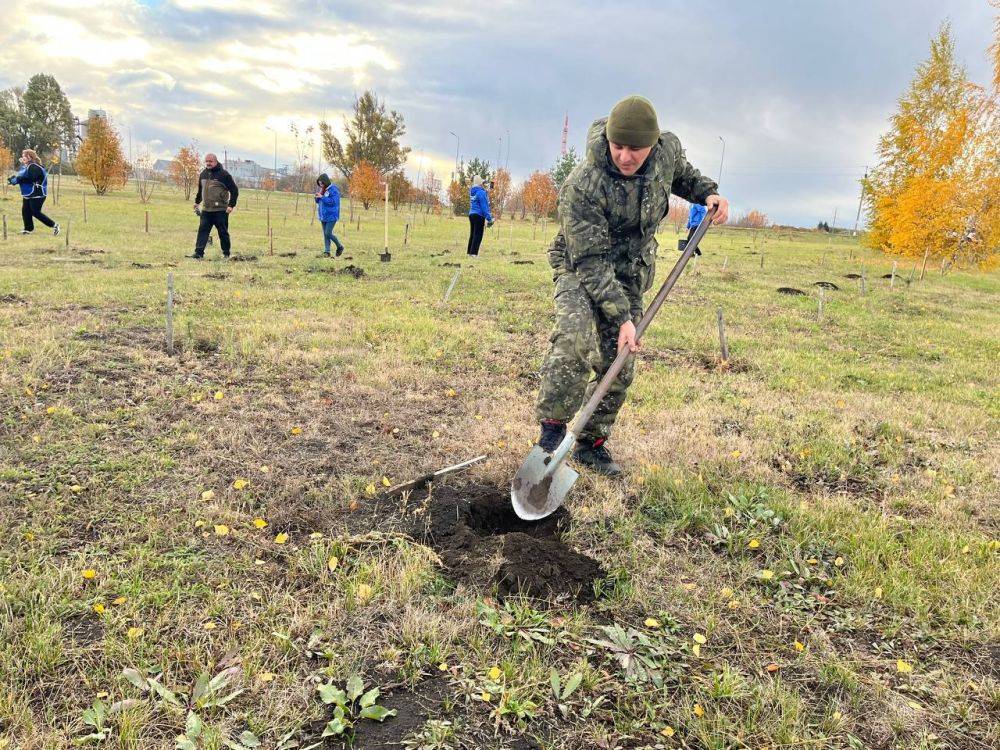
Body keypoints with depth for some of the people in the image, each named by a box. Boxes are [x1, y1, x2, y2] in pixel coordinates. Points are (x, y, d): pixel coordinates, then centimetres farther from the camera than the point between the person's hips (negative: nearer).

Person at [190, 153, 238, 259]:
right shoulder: (203, 174, 12)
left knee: (223, 232, 4)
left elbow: (234, 191, -4)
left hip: (220, 210, -5)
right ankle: (199, 253, -5)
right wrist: (197, 202, 26)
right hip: (205, 210, 5)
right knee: (202, 231, -3)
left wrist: (231, 205, -10)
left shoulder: (224, 174, -6)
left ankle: (226, 253, 17)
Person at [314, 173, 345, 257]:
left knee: (328, 233, -10)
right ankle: (327, 251, 10)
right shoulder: (322, 189, 11)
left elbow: (333, 201, -22)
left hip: (331, 216, -8)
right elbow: (318, 201, 18)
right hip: (323, 216, 8)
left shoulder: (333, 190, -13)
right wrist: (318, 197, -5)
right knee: (325, 234, 7)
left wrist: (322, 197, -21)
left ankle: (340, 247, 9)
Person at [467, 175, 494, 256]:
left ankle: (470, 252, 15)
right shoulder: (481, 192, -13)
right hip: (479, 215, -8)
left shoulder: (472, 191, 11)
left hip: (471, 214, 8)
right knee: (478, 235, -6)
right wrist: (487, 218, -14)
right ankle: (474, 253, -9)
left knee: (472, 234, 13)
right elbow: (484, 206, -15)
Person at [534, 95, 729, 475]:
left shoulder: (668, 150, -12)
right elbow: (591, 261, -28)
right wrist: (621, 317, -32)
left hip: (630, 274, 5)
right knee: (576, 339, -33)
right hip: (579, 268, -5)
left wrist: (707, 192, -4)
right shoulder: (581, 186, -30)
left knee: (617, 369, 4)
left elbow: (682, 175, 16)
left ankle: (591, 444, 21)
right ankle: (552, 429, -18)